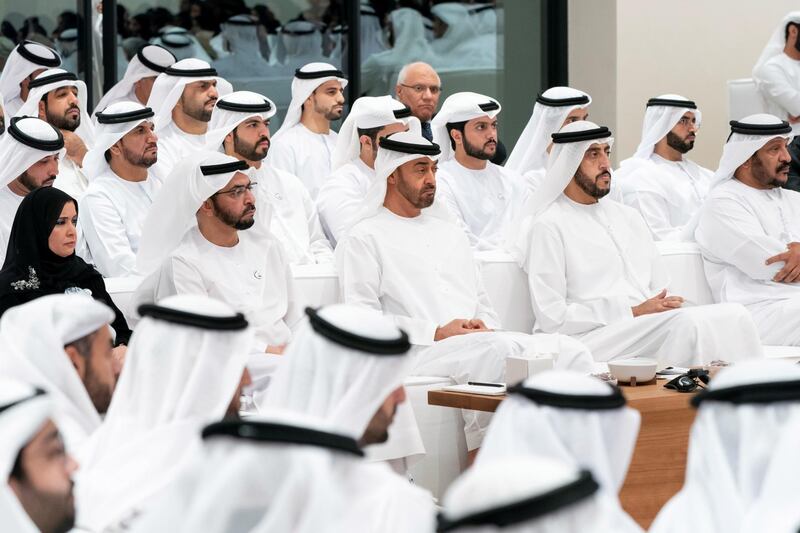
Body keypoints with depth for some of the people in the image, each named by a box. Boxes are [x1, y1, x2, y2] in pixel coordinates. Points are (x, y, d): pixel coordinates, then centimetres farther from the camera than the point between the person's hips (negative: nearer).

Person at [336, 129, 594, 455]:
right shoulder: (364, 238, 7)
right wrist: (437, 333, -13)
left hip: (479, 342, 7)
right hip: (416, 353, -7)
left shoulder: (450, 233, 31)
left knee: (569, 351, -19)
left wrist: (484, 326, 3)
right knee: (500, 352, -37)